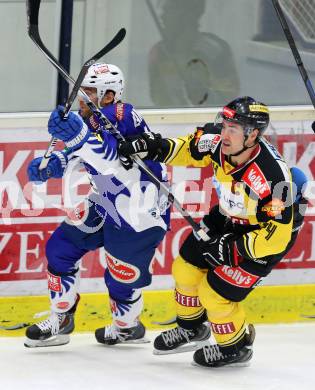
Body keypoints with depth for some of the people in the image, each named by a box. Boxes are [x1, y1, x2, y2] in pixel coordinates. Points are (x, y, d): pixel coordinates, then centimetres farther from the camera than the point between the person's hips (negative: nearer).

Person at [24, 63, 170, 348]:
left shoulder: (122, 117, -25)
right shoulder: (94, 119, 3)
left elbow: (111, 160, -44)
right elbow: (78, 156, 18)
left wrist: (79, 136, -59)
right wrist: (51, 165, -2)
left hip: (140, 214, -10)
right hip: (106, 204, 10)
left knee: (122, 280, 2)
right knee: (60, 248, 7)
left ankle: (128, 327, 34)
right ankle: (60, 321, 19)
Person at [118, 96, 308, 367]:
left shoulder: (272, 176, -40)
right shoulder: (219, 140, -23)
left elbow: (276, 236, -32)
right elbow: (189, 149, 0)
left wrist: (232, 248, -30)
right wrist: (152, 147, -13)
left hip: (267, 232, -7)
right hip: (230, 217, 7)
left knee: (216, 292, -6)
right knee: (186, 268, 12)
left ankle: (236, 347, 22)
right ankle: (192, 328, 39)